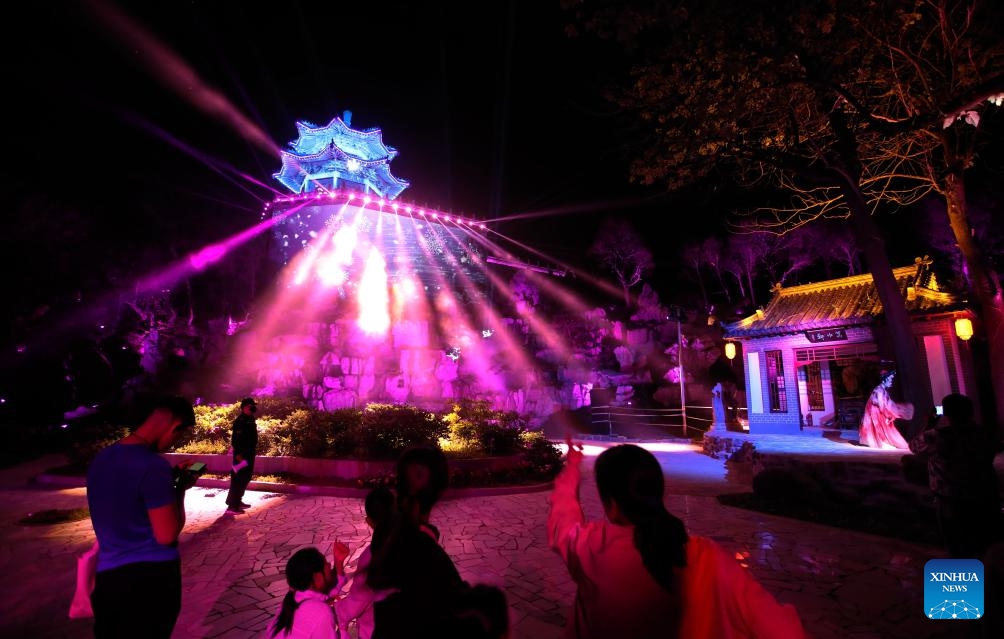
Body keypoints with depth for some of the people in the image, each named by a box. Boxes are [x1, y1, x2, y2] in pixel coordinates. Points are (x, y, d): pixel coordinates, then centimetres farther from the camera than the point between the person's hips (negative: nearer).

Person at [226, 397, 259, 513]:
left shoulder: (250, 420, 14)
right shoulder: (240, 420, -15)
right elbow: (236, 438, -21)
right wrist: (238, 454, -25)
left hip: (249, 453, 10)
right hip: (242, 454, -10)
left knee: (246, 477, 16)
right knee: (238, 478, -8)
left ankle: (237, 501, 27)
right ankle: (232, 505, -5)